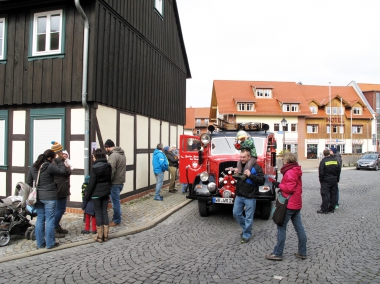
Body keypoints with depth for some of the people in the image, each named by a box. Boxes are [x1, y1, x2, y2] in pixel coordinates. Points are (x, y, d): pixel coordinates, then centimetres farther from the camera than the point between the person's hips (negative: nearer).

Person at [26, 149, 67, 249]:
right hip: (49, 197, -7)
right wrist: (58, 160, -3)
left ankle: (40, 243, 22)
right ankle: (50, 243, 10)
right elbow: (63, 171, -10)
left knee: (40, 219, 14)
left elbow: (28, 182, 12)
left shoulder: (33, 167, 7)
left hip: (37, 197, 7)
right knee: (50, 219, 3)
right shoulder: (49, 166, -16)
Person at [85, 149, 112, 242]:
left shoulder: (95, 167, -15)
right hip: (106, 192, 5)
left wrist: (87, 196, -6)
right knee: (104, 212, 12)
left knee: (98, 213, 4)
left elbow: (91, 183, -13)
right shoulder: (109, 166, 2)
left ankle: (100, 236, 11)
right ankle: (105, 235, 17)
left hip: (96, 193, -5)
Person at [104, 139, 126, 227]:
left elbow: (111, 171, -22)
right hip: (121, 181, 9)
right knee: (116, 201, 20)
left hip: (115, 183, -9)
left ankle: (116, 220, 13)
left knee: (115, 202, 2)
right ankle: (117, 217, 30)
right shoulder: (122, 154, 11)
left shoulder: (113, 155, -19)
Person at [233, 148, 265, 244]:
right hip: (239, 195, 7)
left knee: (248, 217, 5)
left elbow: (262, 181, -17)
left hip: (250, 197, -6)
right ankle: (246, 228, 36)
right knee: (236, 213, 14)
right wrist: (235, 173, 0)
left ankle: (246, 235, 21)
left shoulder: (256, 167, -12)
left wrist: (250, 175, -27)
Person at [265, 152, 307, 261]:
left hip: (289, 204, -10)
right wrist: (281, 185, 5)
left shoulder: (290, 172, -17)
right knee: (299, 227, 12)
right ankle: (302, 252, 20)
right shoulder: (296, 171, 13)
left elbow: (290, 188, -22)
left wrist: (279, 185, -11)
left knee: (281, 227, -3)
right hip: (296, 204, 10)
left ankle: (277, 253, 3)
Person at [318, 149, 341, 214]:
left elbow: (321, 172, -14)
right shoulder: (335, 160, 4)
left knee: (325, 195, -3)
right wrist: (337, 179, 17)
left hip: (325, 181, -5)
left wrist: (321, 180, -1)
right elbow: (339, 171, 9)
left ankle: (324, 209, -2)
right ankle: (332, 208, 17)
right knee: (333, 194, 11)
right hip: (334, 180, 5)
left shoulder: (323, 161, -13)